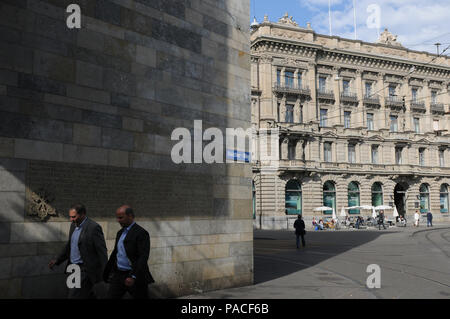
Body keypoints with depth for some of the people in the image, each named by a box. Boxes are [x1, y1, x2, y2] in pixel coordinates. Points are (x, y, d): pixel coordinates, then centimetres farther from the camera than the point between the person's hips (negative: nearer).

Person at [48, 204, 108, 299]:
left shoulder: (94, 227, -18)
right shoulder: (74, 225, 8)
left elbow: (102, 251, -17)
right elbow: (69, 246, 21)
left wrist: (105, 273, -19)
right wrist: (57, 260, 14)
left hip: (86, 270, -8)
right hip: (74, 268, 8)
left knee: (74, 296, -7)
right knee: (87, 295, 18)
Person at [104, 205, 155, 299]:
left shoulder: (141, 233, -12)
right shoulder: (120, 232, 14)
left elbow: (143, 257, -20)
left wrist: (133, 277, -26)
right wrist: (107, 273, 18)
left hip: (135, 277, -7)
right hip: (118, 275, 7)